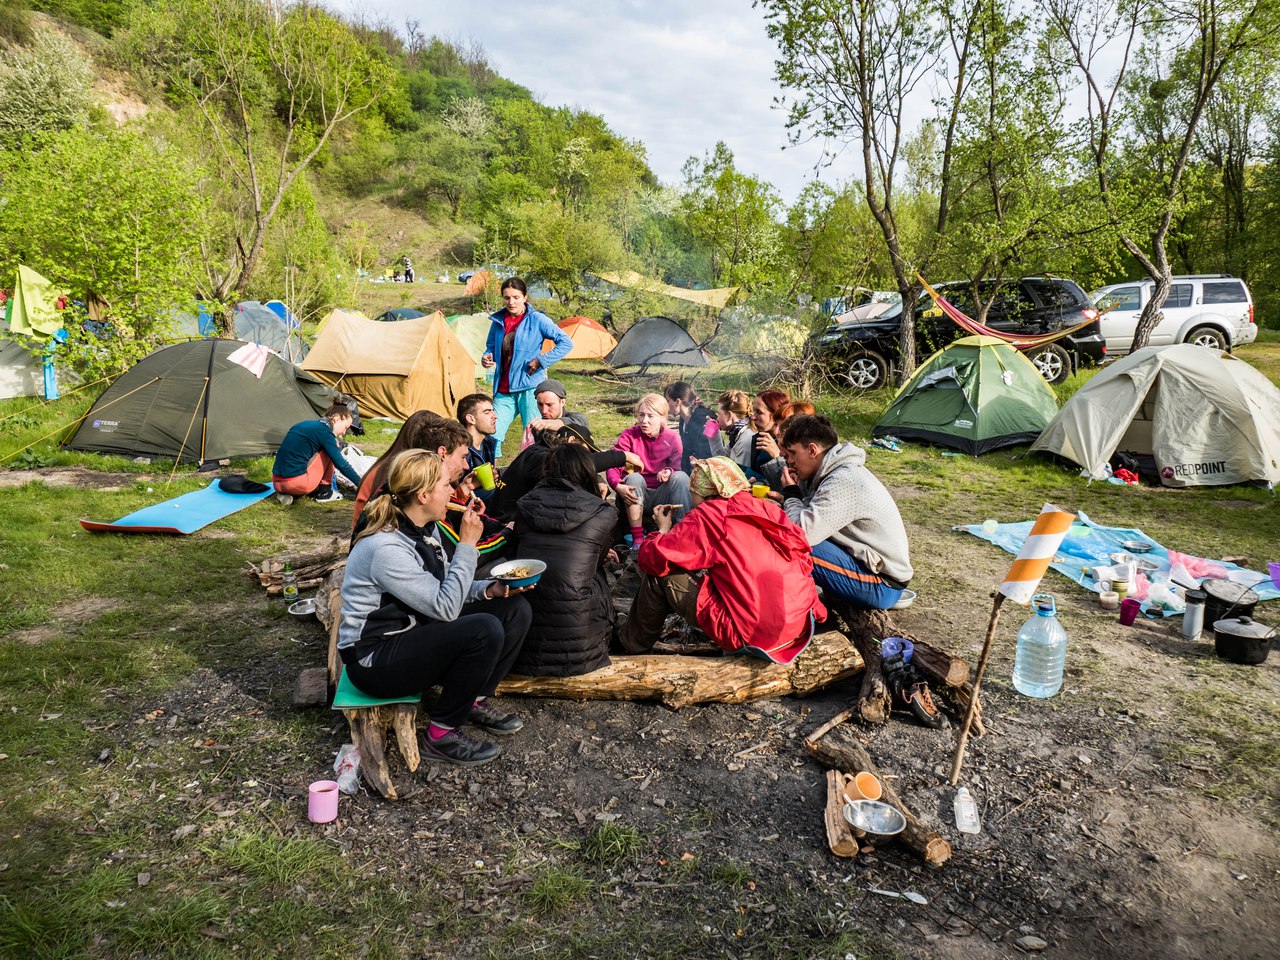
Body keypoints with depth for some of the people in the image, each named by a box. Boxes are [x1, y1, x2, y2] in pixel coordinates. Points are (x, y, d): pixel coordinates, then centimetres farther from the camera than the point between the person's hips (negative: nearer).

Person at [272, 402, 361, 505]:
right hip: (299, 483, -8)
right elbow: (342, 465, -7)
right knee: (328, 451, 7)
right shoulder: (324, 432, -6)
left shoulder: (306, 425, 19)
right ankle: (324, 492, 9)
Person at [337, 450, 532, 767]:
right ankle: (441, 735, -12)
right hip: (374, 658, -9)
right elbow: (446, 607, -27)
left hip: (414, 630, 9)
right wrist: (467, 544, -22)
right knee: (485, 630, -31)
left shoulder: (423, 529, 1)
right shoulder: (385, 548, -27)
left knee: (515, 609, -1)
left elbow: (444, 589, 9)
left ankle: (476, 701, 11)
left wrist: (490, 589, -9)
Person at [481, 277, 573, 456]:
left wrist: (541, 361, -10)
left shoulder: (537, 319, -4)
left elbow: (566, 343, -4)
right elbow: (491, 347, 22)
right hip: (503, 391, 4)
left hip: (530, 388, -4)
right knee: (492, 434, -3)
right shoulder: (498, 321, 9)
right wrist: (486, 357, -1)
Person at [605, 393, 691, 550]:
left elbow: (676, 467, -3)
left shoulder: (672, 438, -2)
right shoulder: (629, 435, -7)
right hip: (634, 498, -1)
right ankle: (637, 539, -32)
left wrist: (668, 472, -28)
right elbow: (613, 465, -16)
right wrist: (617, 486, -37)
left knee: (681, 476, -23)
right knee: (634, 477, -32)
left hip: (662, 497, 1)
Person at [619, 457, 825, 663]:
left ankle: (634, 646, 24)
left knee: (659, 574, 6)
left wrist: (664, 528, 14)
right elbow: (802, 556, 6)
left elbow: (652, 559, -5)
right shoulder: (769, 509, 9)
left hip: (748, 636, -7)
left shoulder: (706, 516, -7)